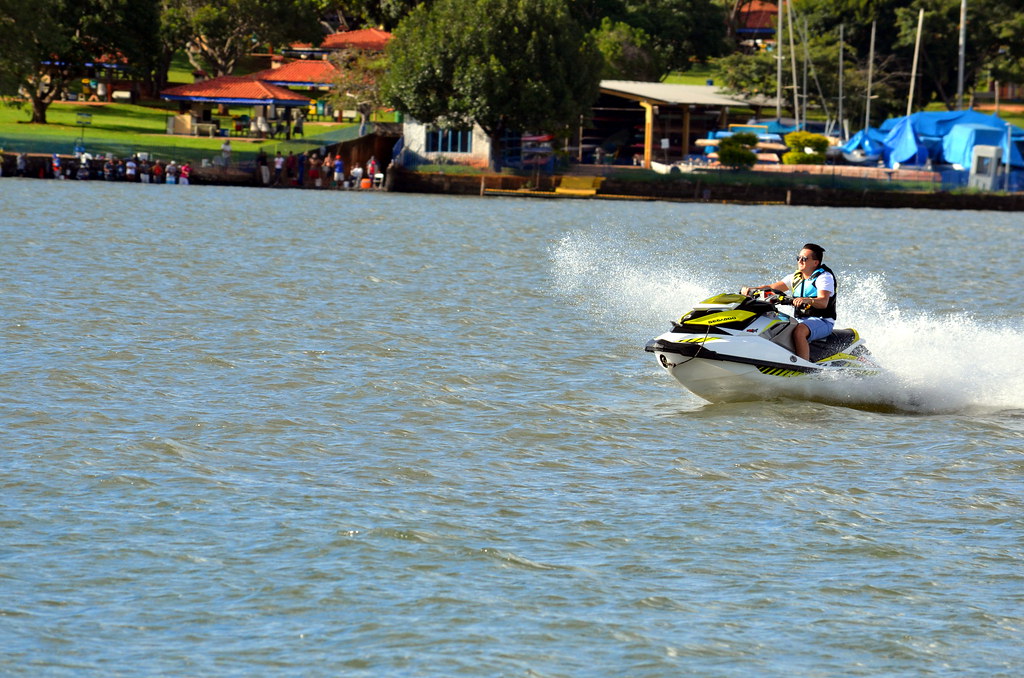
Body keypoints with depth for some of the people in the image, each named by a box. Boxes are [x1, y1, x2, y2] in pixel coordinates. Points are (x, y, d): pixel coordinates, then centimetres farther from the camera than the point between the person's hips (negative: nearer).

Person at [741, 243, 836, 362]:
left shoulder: (824, 277, -7)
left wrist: (806, 300, -44)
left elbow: (823, 302, -24)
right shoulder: (795, 277, 15)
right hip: (799, 321, 8)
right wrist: (751, 289, -9)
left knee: (799, 331, -38)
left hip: (822, 322, -8)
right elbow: (771, 287, 9)